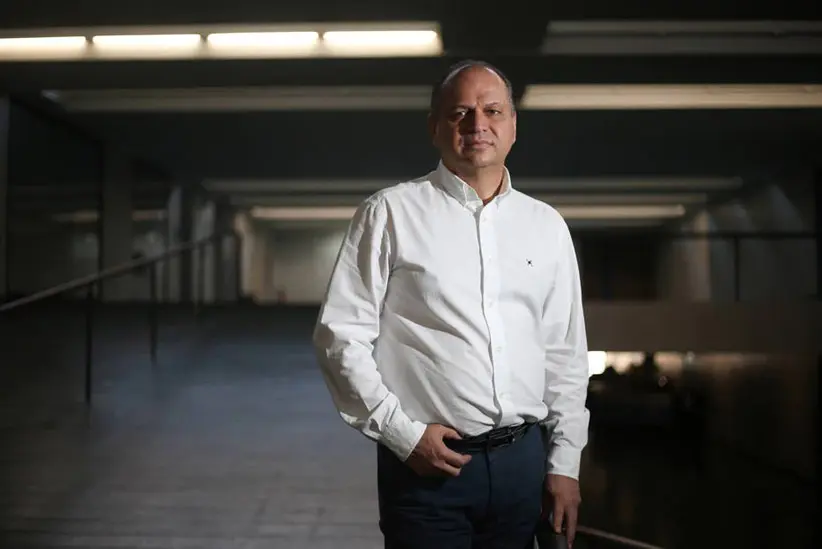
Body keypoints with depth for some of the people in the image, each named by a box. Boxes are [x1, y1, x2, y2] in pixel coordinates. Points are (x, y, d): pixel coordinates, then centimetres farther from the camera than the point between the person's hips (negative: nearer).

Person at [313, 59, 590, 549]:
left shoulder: (547, 226, 8)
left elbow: (567, 355, 11)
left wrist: (565, 462, 7)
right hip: (426, 462, -4)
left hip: (524, 459, 4)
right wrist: (402, 433, -9)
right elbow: (341, 336, -5)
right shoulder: (390, 213, -3)